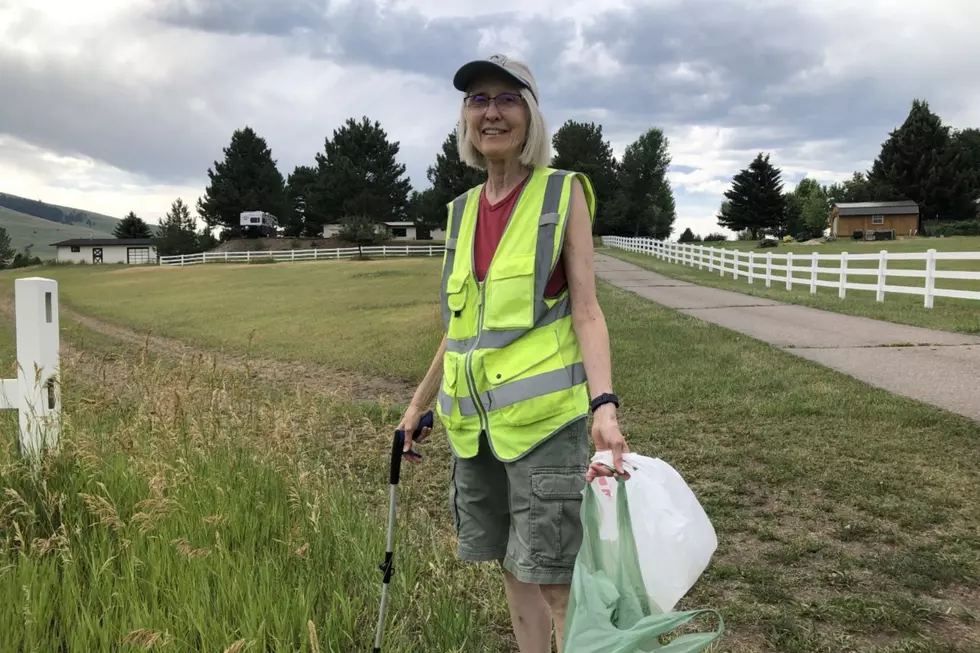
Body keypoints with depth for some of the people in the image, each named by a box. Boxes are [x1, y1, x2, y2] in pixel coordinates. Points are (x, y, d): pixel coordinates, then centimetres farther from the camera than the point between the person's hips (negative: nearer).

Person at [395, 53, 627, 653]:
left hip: (543, 417, -5)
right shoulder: (463, 211, 11)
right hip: (474, 422, 6)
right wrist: (419, 405, 21)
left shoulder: (562, 193, -3)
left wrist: (604, 405, -24)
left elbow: (587, 312, -9)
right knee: (512, 569, 14)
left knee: (555, 579, -2)